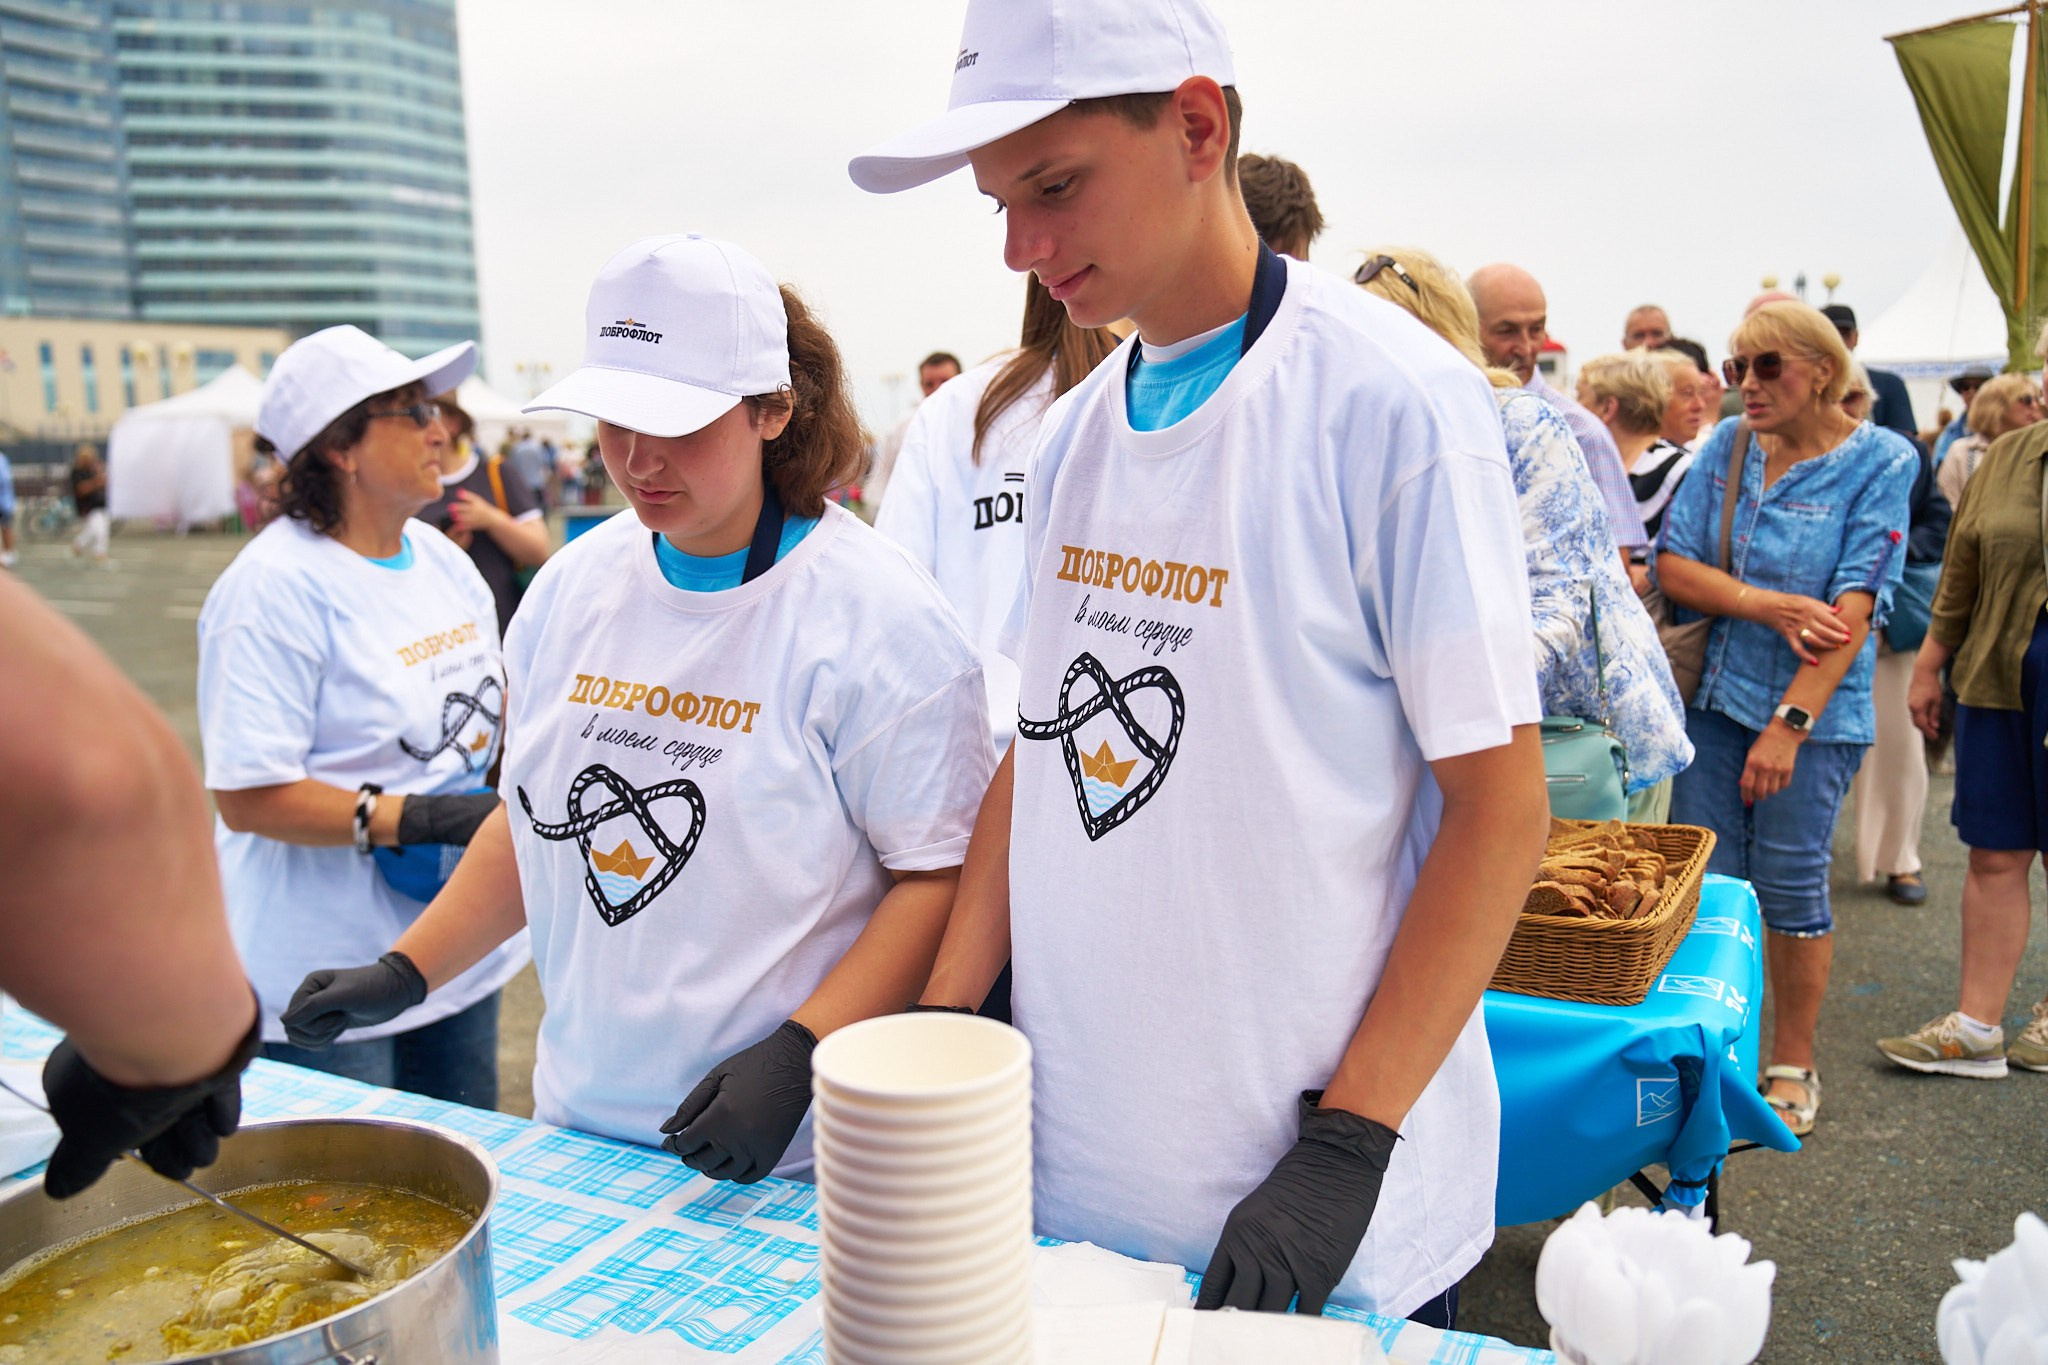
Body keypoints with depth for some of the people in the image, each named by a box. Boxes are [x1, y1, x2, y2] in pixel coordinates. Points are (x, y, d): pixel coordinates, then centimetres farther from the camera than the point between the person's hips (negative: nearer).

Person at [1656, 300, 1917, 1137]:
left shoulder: (1879, 462, -5)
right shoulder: (1726, 445, 5)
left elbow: (1854, 610, -14)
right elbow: (1672, 565, 0)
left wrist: (1789, 724, -20)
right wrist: (1769, 606, -16)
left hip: (1813, 708, -3)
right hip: (1712, 693, 4)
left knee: (1789, 884, 3)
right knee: (1704, 881, 5)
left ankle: (1792, 1067, 22)